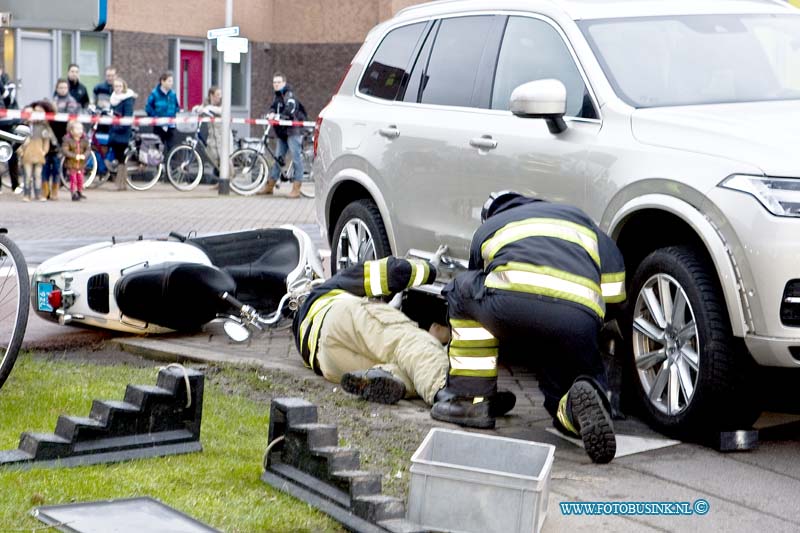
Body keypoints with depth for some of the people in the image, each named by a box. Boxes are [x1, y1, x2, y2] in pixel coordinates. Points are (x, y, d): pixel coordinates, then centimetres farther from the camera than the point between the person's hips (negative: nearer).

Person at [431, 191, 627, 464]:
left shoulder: (487, 229, 36)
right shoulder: (580, 218, 38)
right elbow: (615, 290, 29)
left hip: (511, 302, -2)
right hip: (581, 317, 2)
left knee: (462, 289, 30)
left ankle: (471, 400, 23)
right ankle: (573, 410, -12)